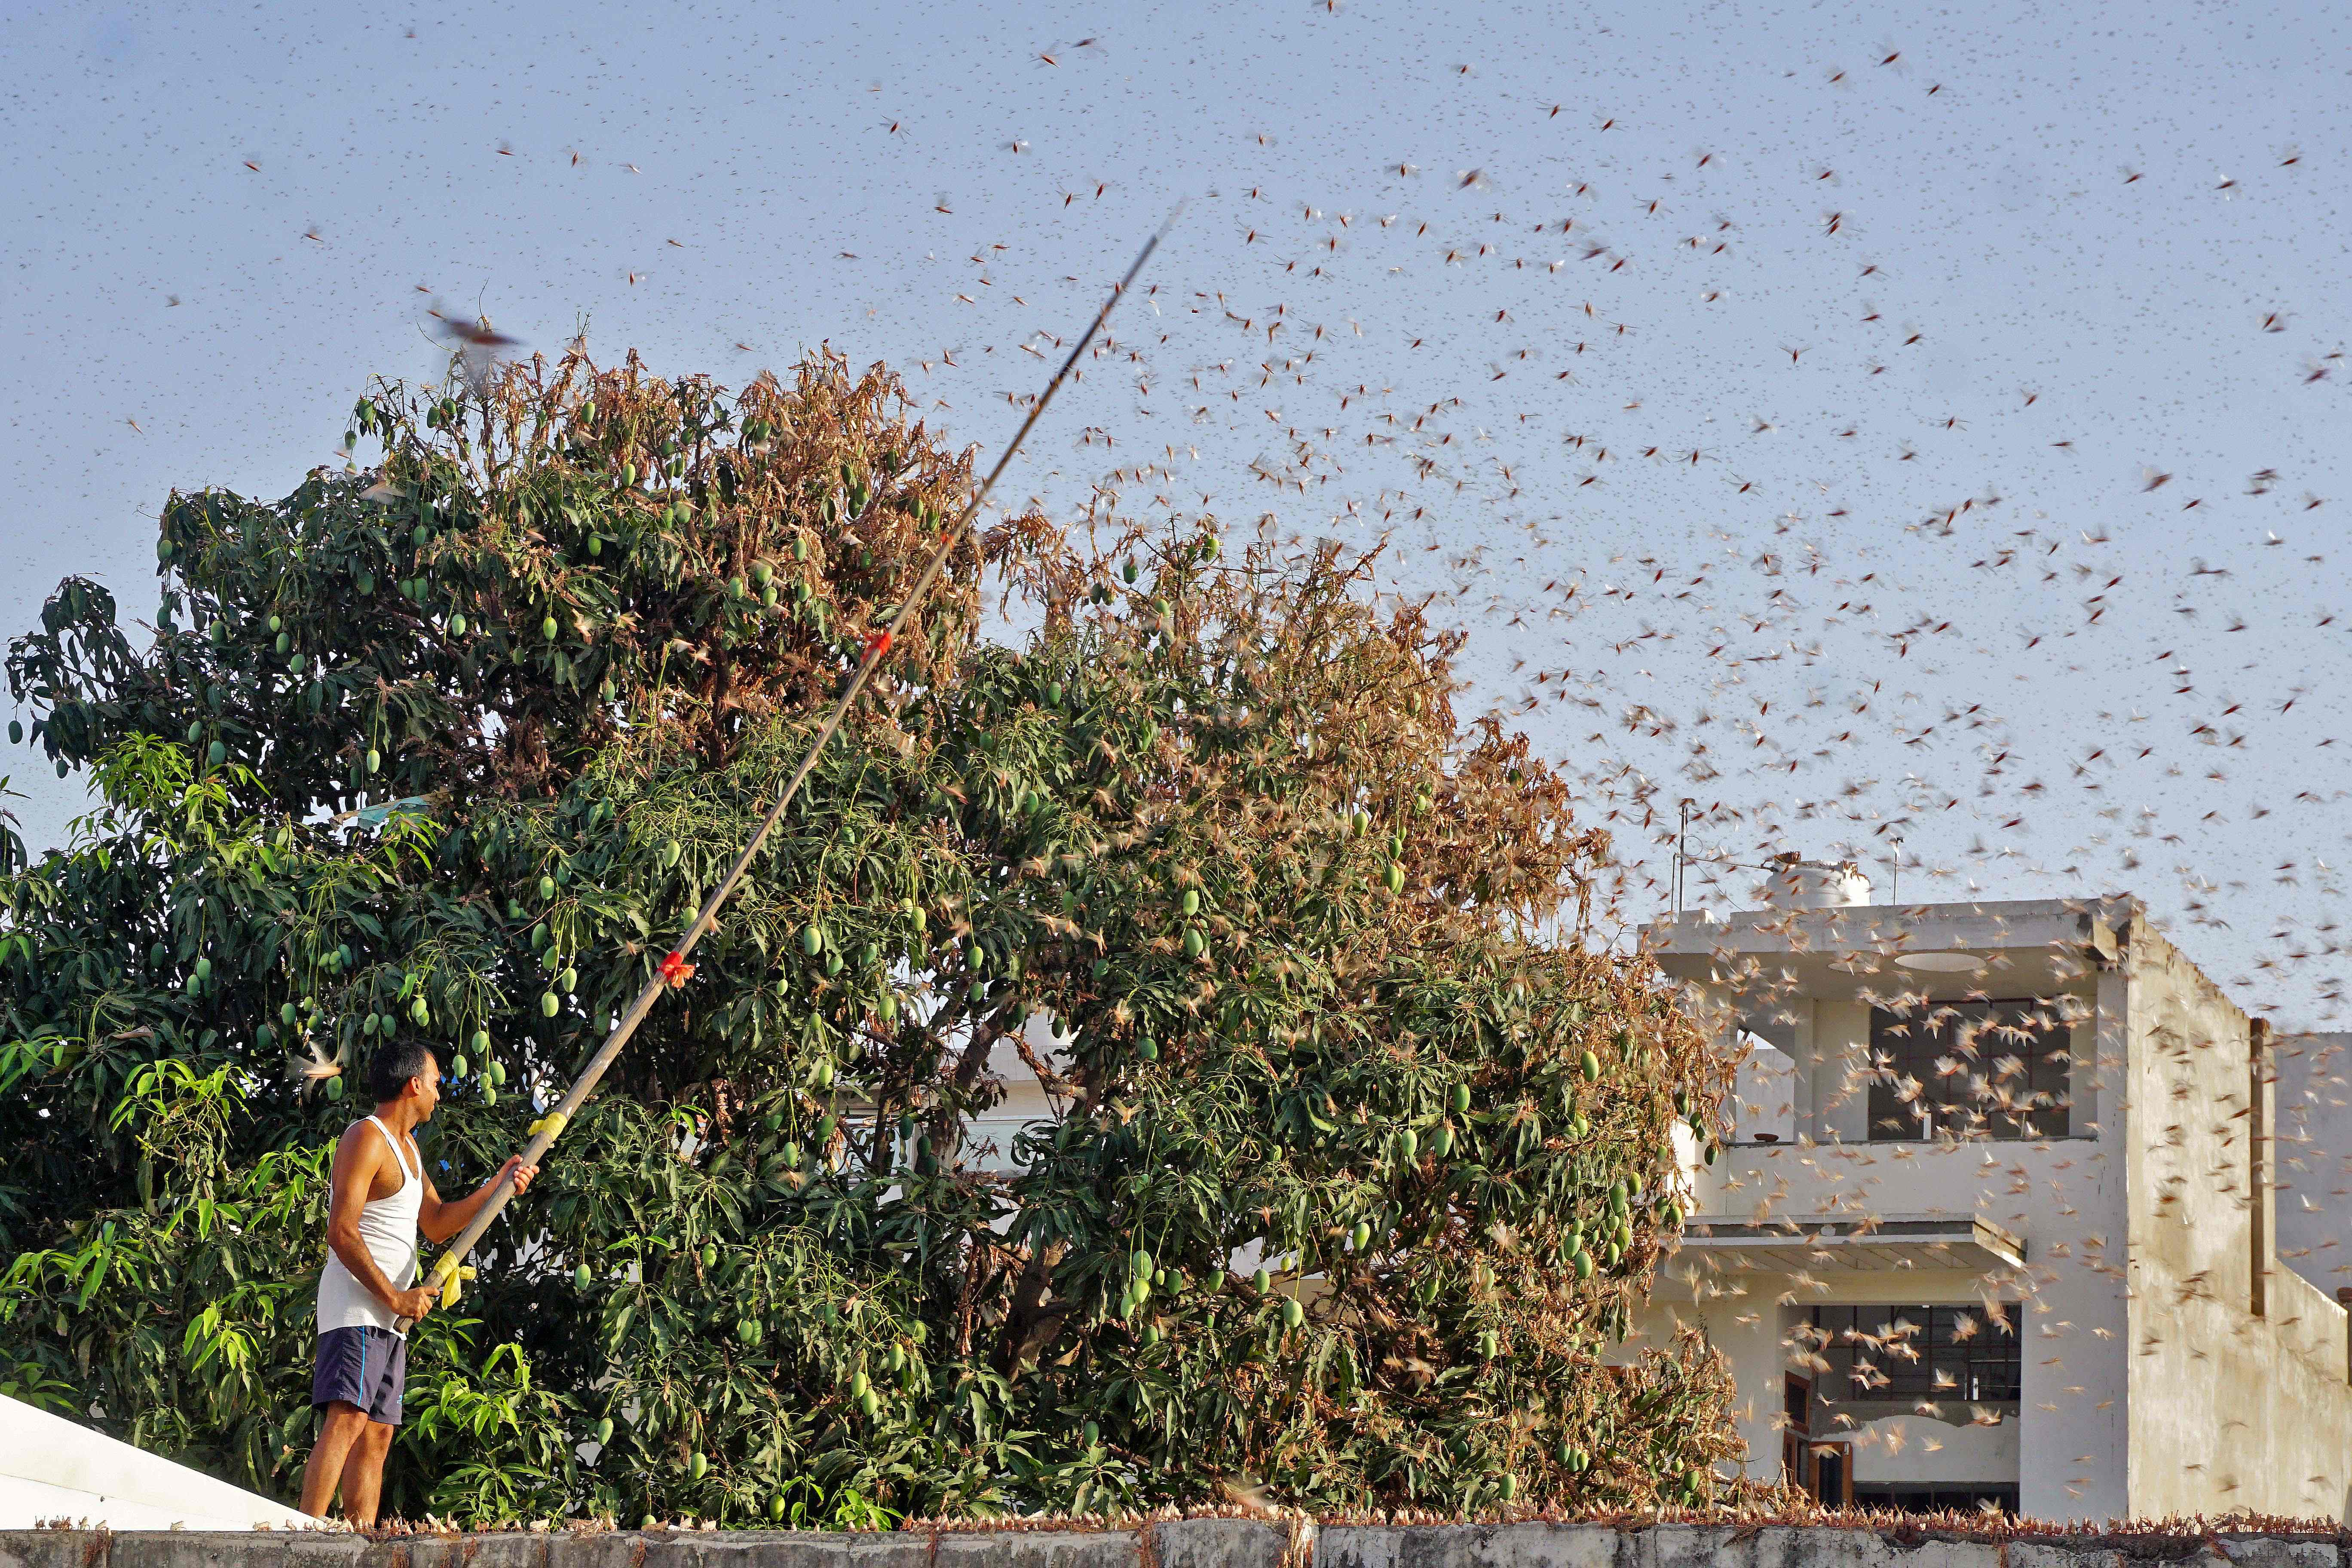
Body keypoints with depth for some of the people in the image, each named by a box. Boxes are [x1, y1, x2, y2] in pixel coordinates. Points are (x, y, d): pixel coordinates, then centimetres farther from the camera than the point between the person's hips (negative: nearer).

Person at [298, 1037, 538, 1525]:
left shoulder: (406, 1146, 24)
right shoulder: (366, 1138, -8)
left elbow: (437, 1224, 29)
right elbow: (341, 1234, -16)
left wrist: (498, 1185, 20)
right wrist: (395, 1297, -17)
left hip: (389, 1318, 10)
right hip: (356, 1304, -10)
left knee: (377, 1434, 4)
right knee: (347, 1419, -23)